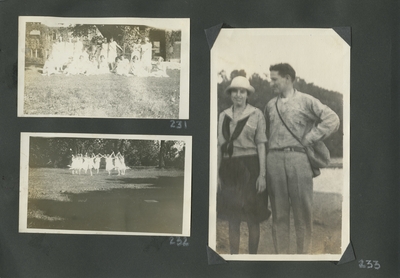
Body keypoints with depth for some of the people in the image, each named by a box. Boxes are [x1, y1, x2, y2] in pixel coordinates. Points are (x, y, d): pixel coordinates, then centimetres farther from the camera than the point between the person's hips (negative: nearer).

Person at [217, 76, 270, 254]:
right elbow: (220, 146, 12)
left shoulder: (256, 114, 1)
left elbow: (261, 145, -2)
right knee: (232, 218, 8)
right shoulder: (223, 116, 11)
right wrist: (218, 173, 8)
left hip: (250, 167, -3)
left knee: (252, 218, 2)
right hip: (229, 169, 4)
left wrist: (262, 174, -9)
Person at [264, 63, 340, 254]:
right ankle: (280, 254, 12)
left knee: (303, 211, 0)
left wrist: (308, 139, -4)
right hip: (274, 158, 3)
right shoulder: (270, 105, 16)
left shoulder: (306, 101, 4)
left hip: (298, 158, -3)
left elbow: (332, 120, -3)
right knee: (278, 213, 5)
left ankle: (304, 253, 8)